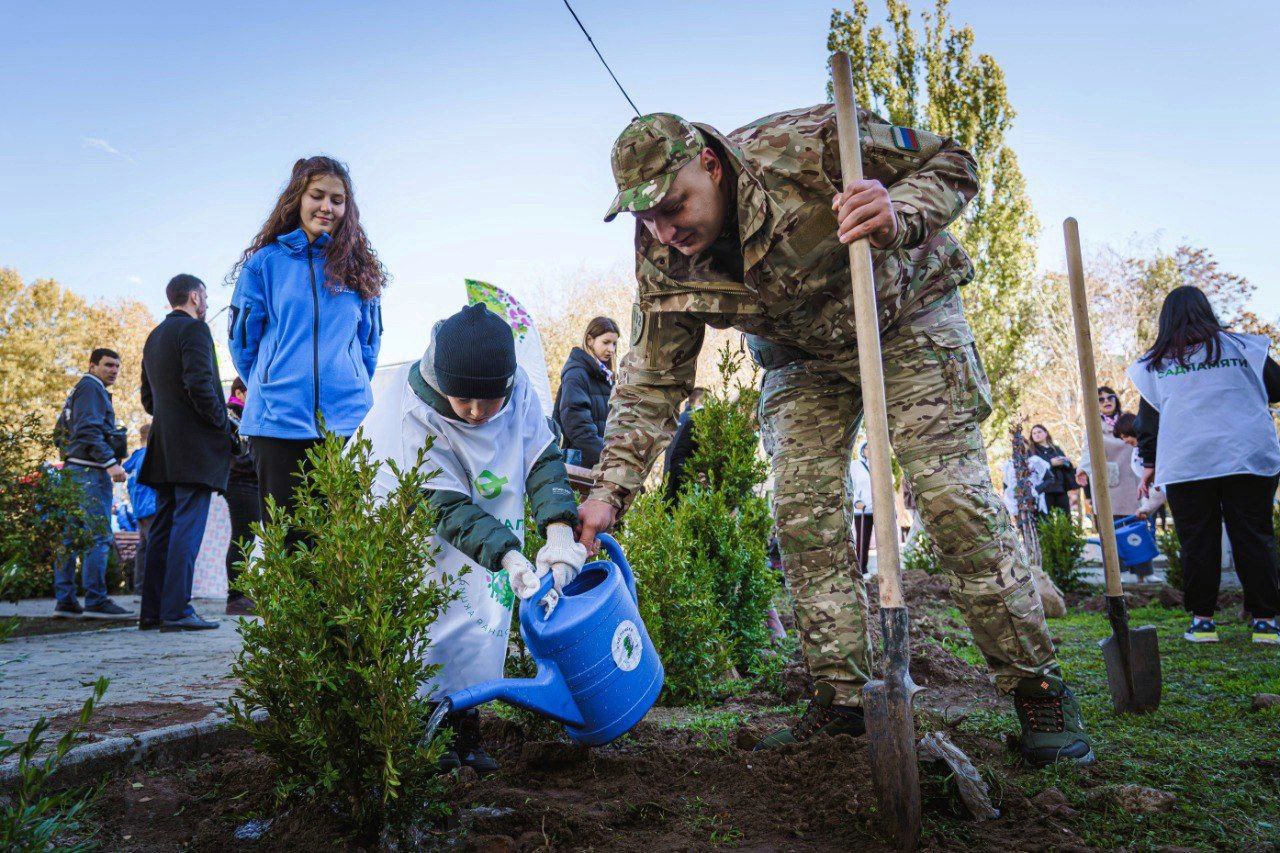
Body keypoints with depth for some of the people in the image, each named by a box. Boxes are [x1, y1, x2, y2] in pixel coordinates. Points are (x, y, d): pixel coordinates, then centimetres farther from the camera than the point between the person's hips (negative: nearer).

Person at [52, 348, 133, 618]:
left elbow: (59, 432, 29)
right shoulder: (91, 388, -6)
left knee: (71, 536, 9)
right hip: (90, 470, -11)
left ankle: (64, 600, 12)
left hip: (74, 470, 11)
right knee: (99, 536, -13)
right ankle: (96, 600, -17)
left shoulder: (78, 391, 25)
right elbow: (89, 430, -19)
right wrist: (111, 462, -25)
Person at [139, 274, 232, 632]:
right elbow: (199, 385, -19)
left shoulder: (154, 337, 21)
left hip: (164, 448, 9)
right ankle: (176, 611, -10)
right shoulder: (194, 328, -7)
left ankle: (152, 610, 12)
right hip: (196, 445, -9)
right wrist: (223, 424, -9)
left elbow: (148, 398, 23)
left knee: (163, 528, 10)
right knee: (187, 528, -9)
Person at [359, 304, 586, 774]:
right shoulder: (413, 414, -34)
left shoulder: (518, 389, -23)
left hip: (487, 513, 4)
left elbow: (543, 460, -20)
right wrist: (510, 558, -48)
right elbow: (450, 507, -36)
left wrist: (559, 531, -37)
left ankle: (464, 726, 6)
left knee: (482, 609, -5)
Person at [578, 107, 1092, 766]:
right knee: (803, 513, -7)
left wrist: (898, 215, -42)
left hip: (905, 315, -4)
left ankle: (1037, 689, 2)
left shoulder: (808, 145, -31)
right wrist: (609, 490, -19)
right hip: (804, 355, 4)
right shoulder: (662, 258, -17)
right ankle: (843, 697, 6)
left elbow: (952, 164, -19)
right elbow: (651, 381, -10)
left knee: (954, 495, -13)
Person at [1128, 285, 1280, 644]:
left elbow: (1148, 416, 9)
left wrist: (1149, 463, 15)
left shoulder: (1154, 363, 6)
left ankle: (1202, 618, 6)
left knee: (1198, 543, 5)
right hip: (1248, 459, 0)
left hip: (1185, 466, 0)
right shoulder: (1240, 346, 6)